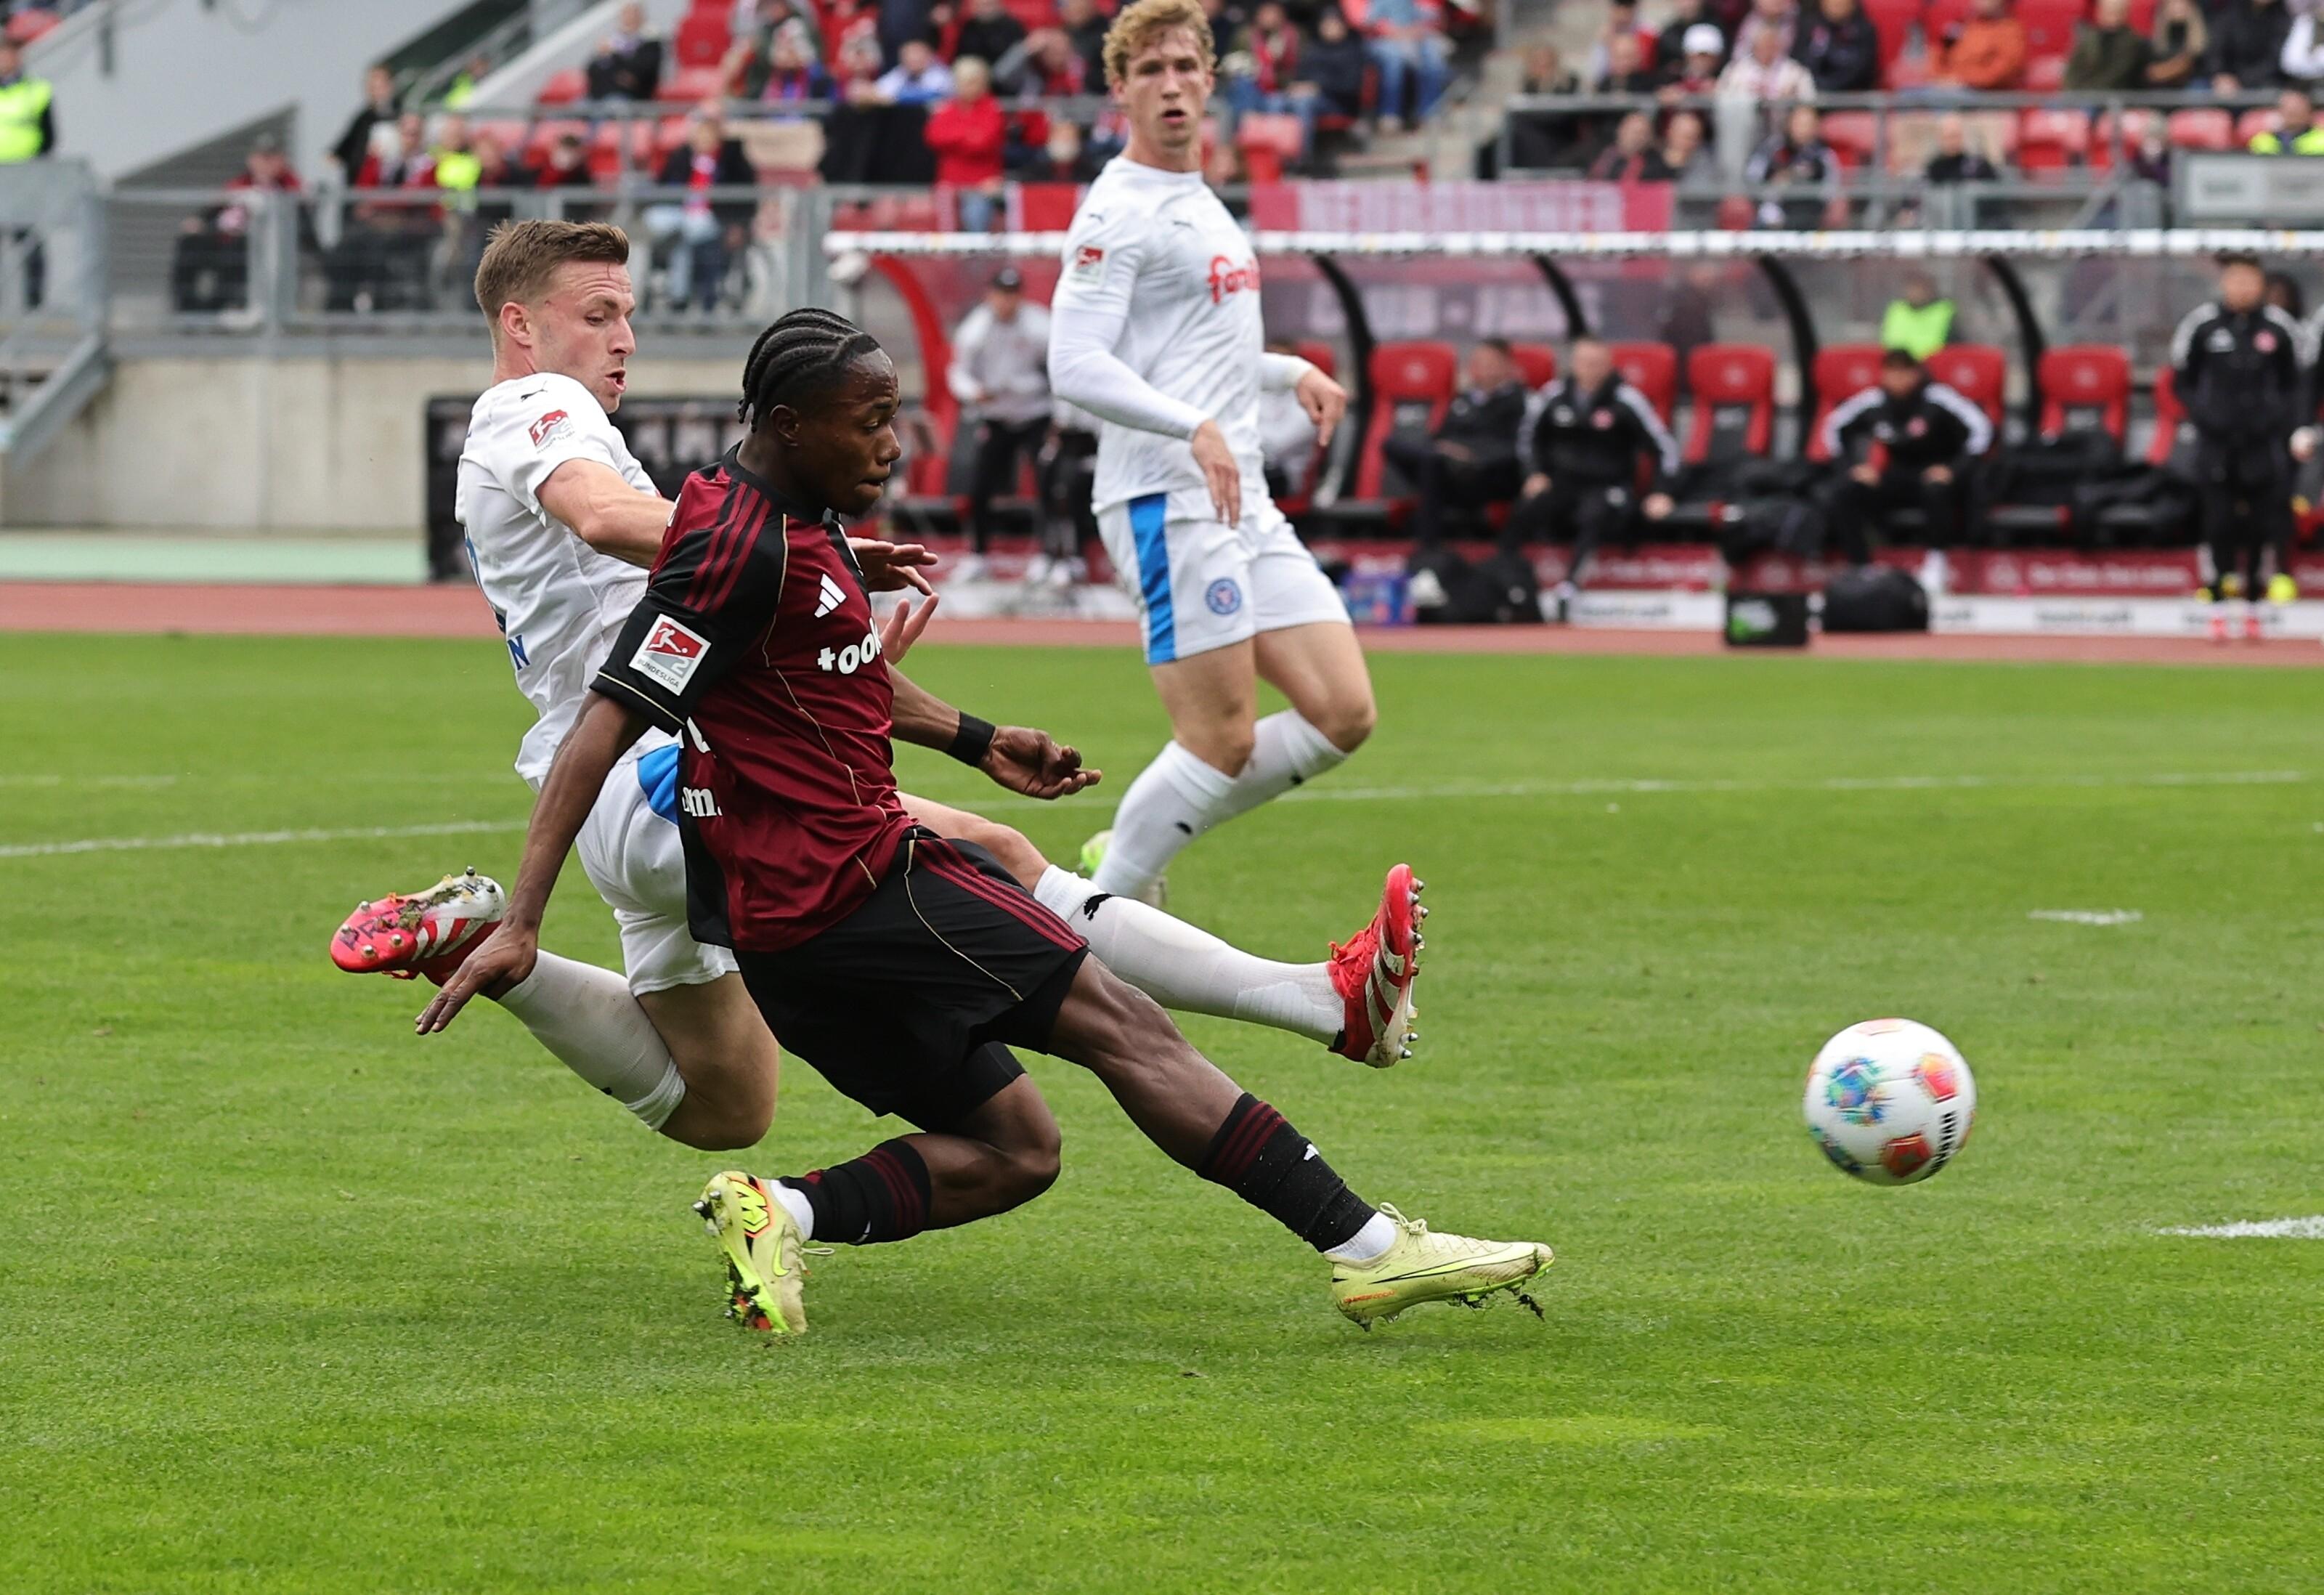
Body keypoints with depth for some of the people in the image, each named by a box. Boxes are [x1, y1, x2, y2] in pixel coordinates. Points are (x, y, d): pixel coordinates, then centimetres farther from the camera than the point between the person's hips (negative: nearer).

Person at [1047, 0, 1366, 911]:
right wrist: (1194, 427, -29)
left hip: (1243, 502, 9)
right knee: (1224, 740, -10)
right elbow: (1076, 365, -19)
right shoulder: (1118, 212, -10)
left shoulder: (1202, 204, 19)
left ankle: (1127, 857, 13)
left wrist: (1289, 371, 21)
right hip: (1167, 502, -9)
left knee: (1342, 715, 3)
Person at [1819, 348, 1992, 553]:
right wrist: (1854, 465, 0)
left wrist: (1955, 468, -26)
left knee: (1936, 490, -40)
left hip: (1936, 474, -4)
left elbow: (1980, 428, -21)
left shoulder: (1936, 397, -17)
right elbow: (1835, 427, 10)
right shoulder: (1872, 401, -5)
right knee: (1844, 492, -17)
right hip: (1898, 478, 4)